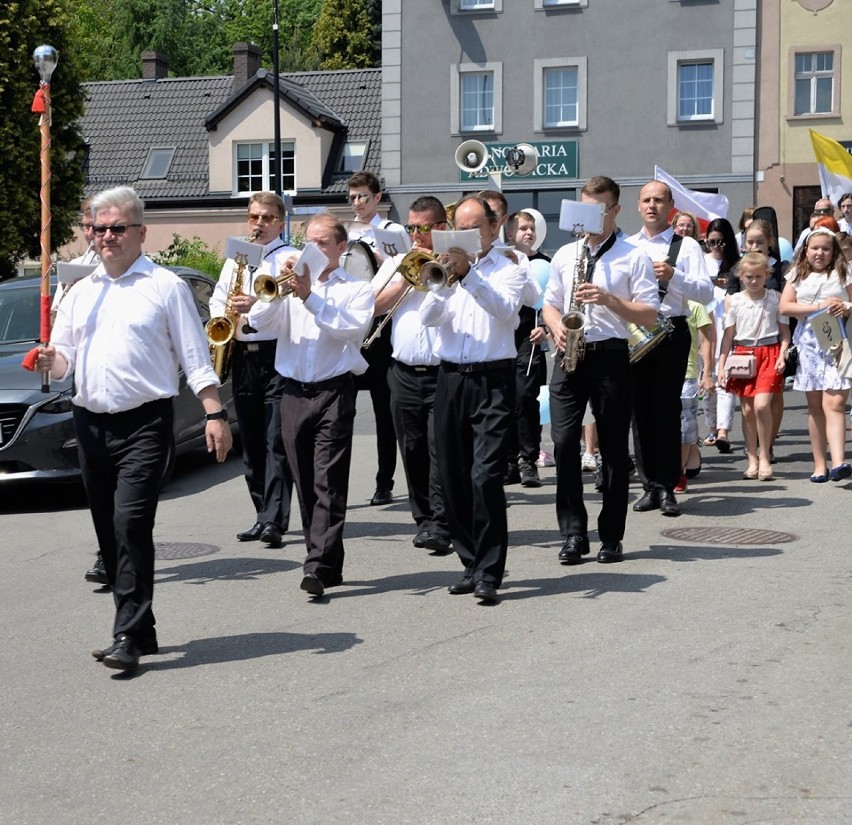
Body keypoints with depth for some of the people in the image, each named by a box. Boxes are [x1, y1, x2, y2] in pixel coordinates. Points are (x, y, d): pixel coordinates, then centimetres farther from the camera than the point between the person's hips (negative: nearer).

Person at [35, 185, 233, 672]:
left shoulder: (165, 286, 2)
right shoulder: (82, 292, 17)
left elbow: (195, 357, -1)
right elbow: (63, 359, 17)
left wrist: (215, 414, -9)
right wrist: (51, 361, -6)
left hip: (145, 423, -6)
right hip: (91, 424, 6)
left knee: (131, 524, -16)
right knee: (108, 532, 8)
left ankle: (129, 636, -14)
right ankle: (141, 631, 19)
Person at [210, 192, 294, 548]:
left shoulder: (290, 259, -1)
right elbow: (217, 299, 23)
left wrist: (258, 305, -24)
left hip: (278, 355, -6)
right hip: (243, 356, 7)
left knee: (276, 441, -10)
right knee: (251, 442, 8)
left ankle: (275, 521, -13)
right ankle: (263, 515, 15)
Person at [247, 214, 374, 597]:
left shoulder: (356, 289, 7)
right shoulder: (292, 283, 16)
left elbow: (351, 327, -13)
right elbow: (260, 322, 2)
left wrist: (310, 296, -16)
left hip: (334, 392, -4)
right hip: (293, 393, 4)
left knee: (328, 482, -11)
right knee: (305, 484, 8)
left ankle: (318, 566, -17)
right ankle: (328, 563, 17)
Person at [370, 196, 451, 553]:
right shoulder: (397, 261, 16)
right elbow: (375, 306, 7)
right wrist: (406, 278, -2)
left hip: (443, 373, -5)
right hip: (404, 373, 5)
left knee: (441, 451, -9)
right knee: (412, 452, 8)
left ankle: (441, 525, -8)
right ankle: (423, 520, 17)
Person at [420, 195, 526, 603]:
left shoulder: (509, 271, 3)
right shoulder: (447, 268, 12)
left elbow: (505, 309, -18)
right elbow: (428, 317, -1)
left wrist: (469, 274, -28)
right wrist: (446, 281, -17)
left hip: (492, 380, -5)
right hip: (451, 378, 5)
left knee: (485, 476, -14)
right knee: (453, 477, 7)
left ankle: (489, 573, -9)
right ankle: (472, 564, 19)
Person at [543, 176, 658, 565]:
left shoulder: (634, 257, 2)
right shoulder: (565, 255, 15)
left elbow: (649, 315, -3)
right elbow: (549, 304, 19)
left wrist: (609, 299, -16)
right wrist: (557, 327, -2)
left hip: (611, 357, -3)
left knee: (614, 447, 2)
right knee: (564, 441, -7)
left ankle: (611, 536, 11)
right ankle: (573, 532, 0)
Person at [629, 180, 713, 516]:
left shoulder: (686, 246, 5)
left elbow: (706, 292, -3)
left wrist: (673, 275, -17)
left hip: (670, 332, -3)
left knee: (666, 407, -6)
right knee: (640, 409, 3)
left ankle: (667, 487, -2)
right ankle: (650, 485, 10)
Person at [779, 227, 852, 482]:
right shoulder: (797, 276, 12)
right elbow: (785, 306, 1)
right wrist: (818, 306, -9)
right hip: (808, 344, 3)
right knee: (815, 407, 6)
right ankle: (819, 465, 12)